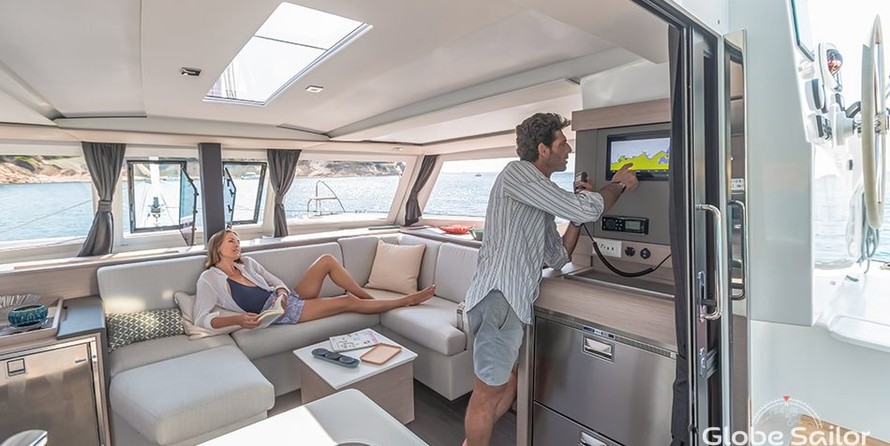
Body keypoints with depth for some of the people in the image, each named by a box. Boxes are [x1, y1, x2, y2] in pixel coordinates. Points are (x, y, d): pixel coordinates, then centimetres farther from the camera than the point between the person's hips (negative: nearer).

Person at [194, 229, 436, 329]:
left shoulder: (247, 263, 13)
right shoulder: (209, 279, -4)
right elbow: (201, 318, -13)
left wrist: (282, 292, -9)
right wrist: (238, 319, -29)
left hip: (287, 298, 7)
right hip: (276, 313, -7)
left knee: (327, 260, -14)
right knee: (348, 302, -15)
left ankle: (369, 296, -2)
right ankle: (406, 300, -2)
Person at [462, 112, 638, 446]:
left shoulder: (542, 203, 23)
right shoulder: (517, 172, -6)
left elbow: (557, 258, 20)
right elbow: (586, 210, -12)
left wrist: (579, 207, 15)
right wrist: (619, 184, 8)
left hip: (513, 300, 10)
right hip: (498, 298, -10)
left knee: (508, 384, 21)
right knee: (490, 392, 1)